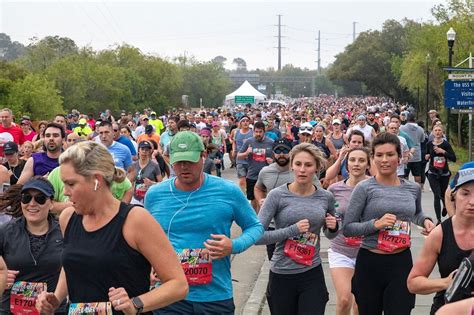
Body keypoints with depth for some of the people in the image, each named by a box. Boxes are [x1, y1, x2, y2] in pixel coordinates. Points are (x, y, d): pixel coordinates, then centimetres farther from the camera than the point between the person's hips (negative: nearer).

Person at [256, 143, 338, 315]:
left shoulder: (326, 197, 1)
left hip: (313, 274, 2)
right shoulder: (277, 195, -10)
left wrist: (333, 228, -4)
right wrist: (292, 230, -23)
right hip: (281, 275, -2)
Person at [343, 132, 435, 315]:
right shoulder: (364, 188, -7)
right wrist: (375, 224, -22)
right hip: (370, 263, -2)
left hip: (402, 262, 2)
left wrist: (425, 221, 6)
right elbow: (347, 228, -8)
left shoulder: (413, 189, 7)